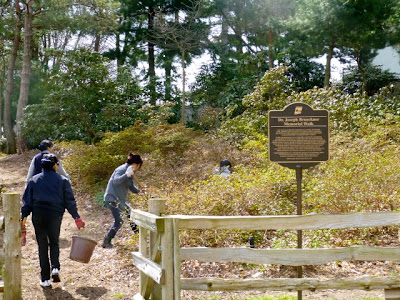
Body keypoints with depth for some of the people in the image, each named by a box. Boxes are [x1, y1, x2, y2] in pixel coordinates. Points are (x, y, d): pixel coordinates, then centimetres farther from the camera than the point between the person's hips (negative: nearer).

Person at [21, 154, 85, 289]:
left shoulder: (33, 180, 6)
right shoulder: (62, 180, 0)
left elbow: (27, 202, 4)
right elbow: (70, 201, 0)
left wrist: (23, 219, 8)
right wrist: (77, 218, 8)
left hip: (38, 216, 1)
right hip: (55, 215, -1)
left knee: (42, 246, 9)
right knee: (54, 242, 19)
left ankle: (45, 279, 10)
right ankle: (55, 268, -3)